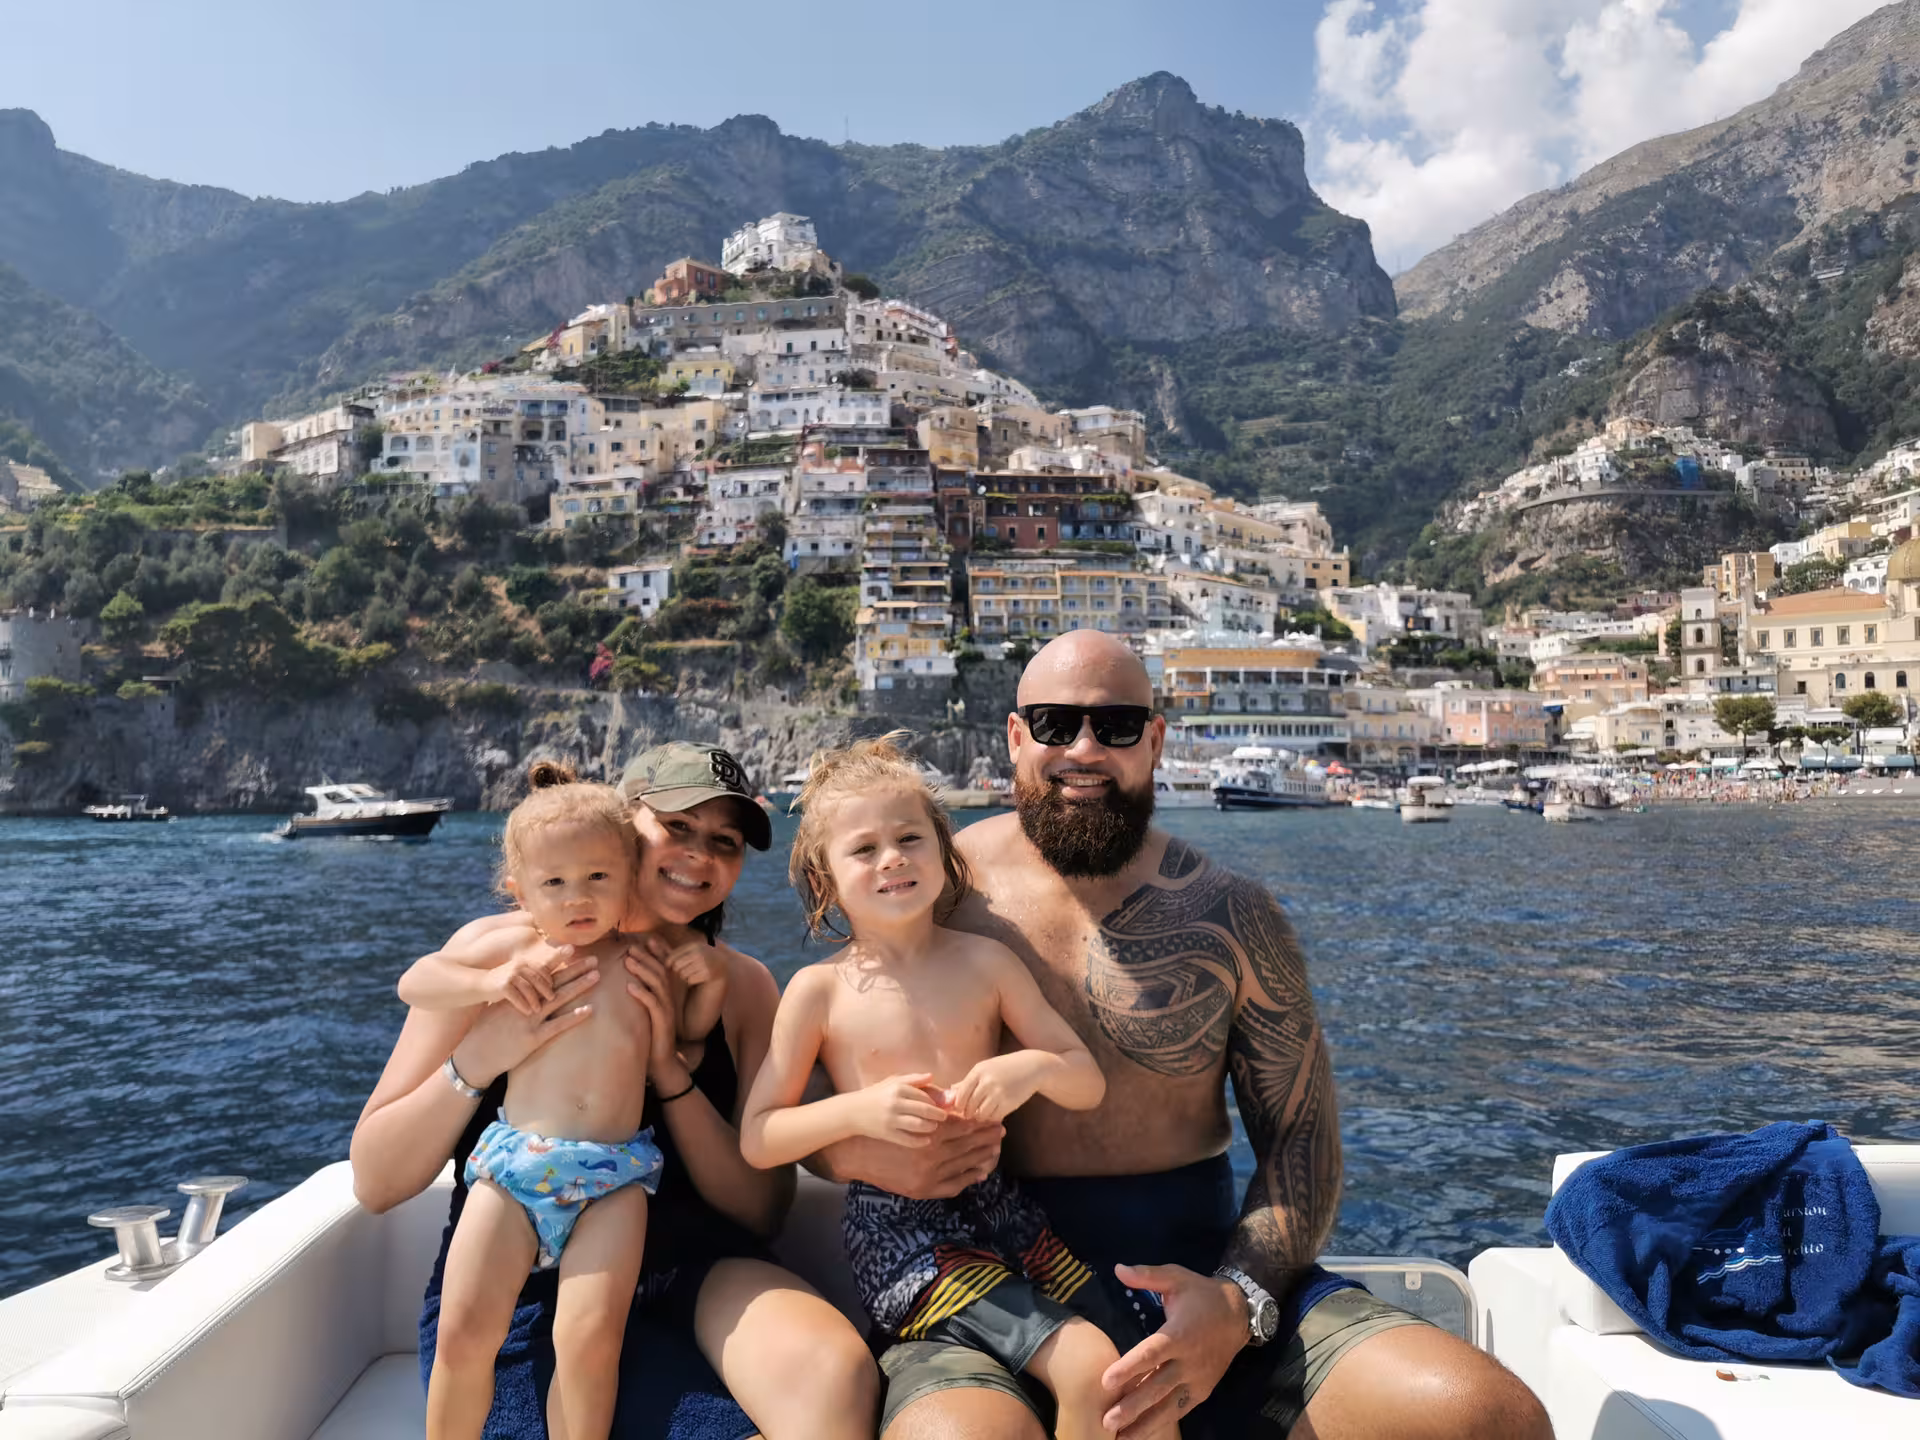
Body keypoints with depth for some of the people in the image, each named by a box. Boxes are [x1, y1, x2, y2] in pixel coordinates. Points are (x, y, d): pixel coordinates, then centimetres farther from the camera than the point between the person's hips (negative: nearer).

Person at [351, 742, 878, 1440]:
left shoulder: (742, 985, 3)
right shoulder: (497, 951, -4)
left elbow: (764, 1212, 0)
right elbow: (375, 1183, -3)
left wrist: (669, 1069, -13)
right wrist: (479, 1059, -21)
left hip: (684, 1277, 3)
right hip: (520, 1296, -2)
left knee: (835, 1373, -29)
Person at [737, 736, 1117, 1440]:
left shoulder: (985, 962, 0)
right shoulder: (819, 990, -6)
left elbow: (1089, 1083, 4)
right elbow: (756, 1138, -3)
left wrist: (1035, 1068, -19)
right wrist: (861, 1111, -19)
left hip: (998, 1205, 4)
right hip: (897, 1229, -4)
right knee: (1087, 1367, -18)